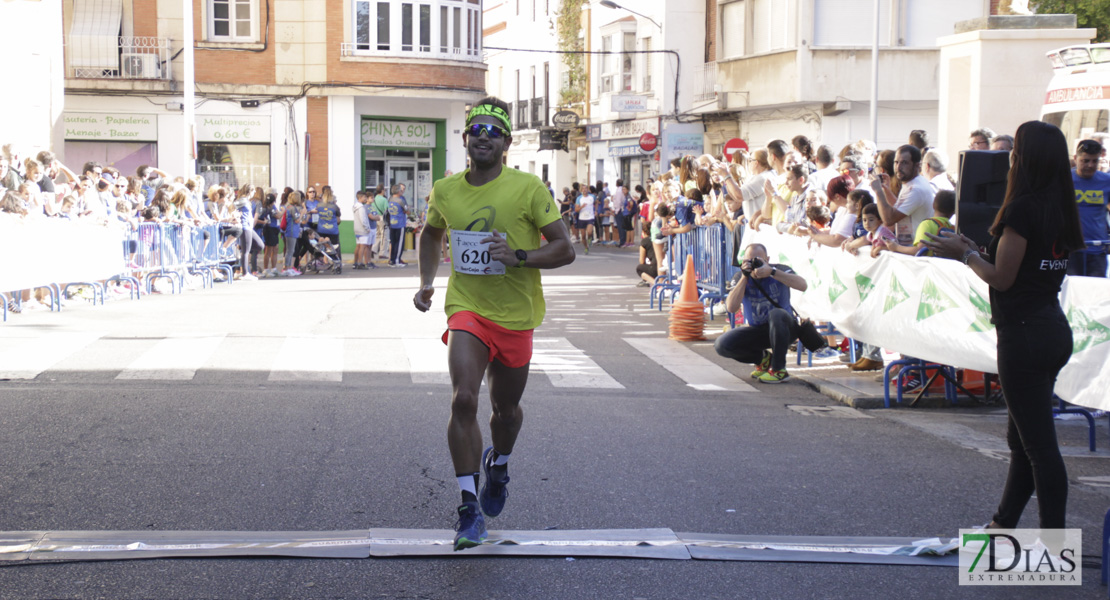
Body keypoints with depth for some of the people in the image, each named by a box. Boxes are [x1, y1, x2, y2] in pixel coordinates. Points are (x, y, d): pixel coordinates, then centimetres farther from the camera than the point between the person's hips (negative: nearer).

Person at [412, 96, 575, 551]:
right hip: (466, 309, 0)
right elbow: (430, 233, 23)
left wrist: (519, 256, -24)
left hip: (516, 314, 0)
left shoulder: (528, 188, -10)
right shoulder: (445, 191, 0)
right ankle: (469, 506, -13)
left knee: (506, 408, 14)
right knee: (463, 399, -19)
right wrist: (426, 282, 13)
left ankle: (498, 466, 48)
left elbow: (565, 250, -9)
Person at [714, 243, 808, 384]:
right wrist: (745, 277, -27)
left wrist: (772, 272, -38)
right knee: (721, 345, -20)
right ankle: (763, 358, 7)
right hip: (755, 330, 3)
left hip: (783, 329, -3)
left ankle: (779, 369, -22)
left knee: (776, 314, -37)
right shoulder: (740, 277, -6)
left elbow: (802, 285, -32)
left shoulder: (780, 270, -12)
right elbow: (731, 308, -22)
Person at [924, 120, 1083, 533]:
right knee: (1022, 437, 19)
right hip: (1054, 328, 9)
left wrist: (964, 254, 0)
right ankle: (1004, 523, 31)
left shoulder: (1023, 209, -17)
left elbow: (1002, 278, -15)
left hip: (1025, 335, -9)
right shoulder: (1060, 211, 9)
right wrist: (975, 250, 18)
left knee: (1039, 444, -5)